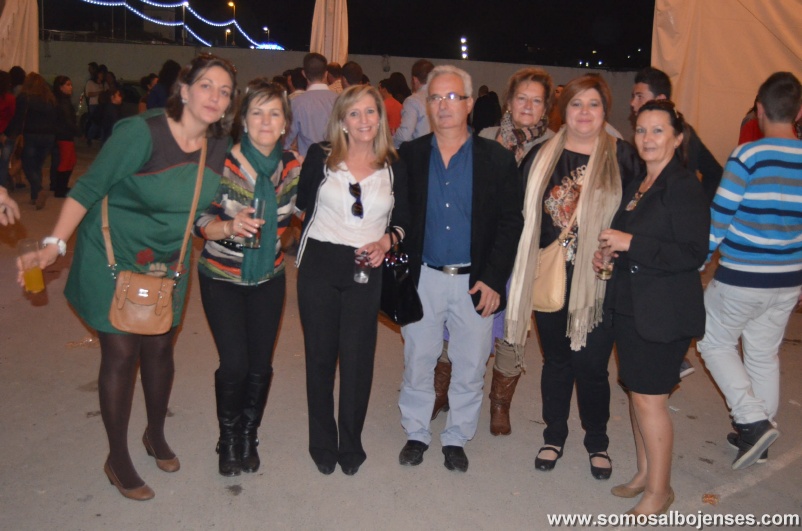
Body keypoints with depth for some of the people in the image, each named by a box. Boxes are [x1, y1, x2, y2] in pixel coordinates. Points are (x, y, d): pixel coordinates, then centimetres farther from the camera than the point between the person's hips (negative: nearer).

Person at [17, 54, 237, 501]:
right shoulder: (142, 132, -23)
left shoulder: (220, 146, -5)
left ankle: (156, 435, 37)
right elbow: (89, 189, -17)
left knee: (159, 347, 13)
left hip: (167, 262, 5)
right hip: (113, 258, -5)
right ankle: (118, 460, 19)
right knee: (121, 353, 1)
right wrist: (55, 245, -23)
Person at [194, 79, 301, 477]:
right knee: (235, 363, -6)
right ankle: (228, 439, 22)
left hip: (268, 278, 3)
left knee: (261, 364, 7)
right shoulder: (222, 162, -16)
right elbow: (200, 221, -15)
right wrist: (229, 227, -34)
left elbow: (298, 210, 11)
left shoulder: (292, 165, -6)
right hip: (222, 278, -3)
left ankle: (248, 437, 32)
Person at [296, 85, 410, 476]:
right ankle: (322, 443, 23)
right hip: (319, 266, 0)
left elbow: (403, 220, 9)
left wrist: (386, 242, -7)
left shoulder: (393, 167, 5)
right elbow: (302, 206, 4)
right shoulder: (320, 157, 0)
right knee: (320, 355, 8)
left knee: (357, 358, 2)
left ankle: (351, 445, 21)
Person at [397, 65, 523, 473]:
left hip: (476, 282, -1)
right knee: (417, 362, 11)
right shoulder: (409, 156, 3)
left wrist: (493, 279, -9)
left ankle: (456, 438, 29)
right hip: (422, 278, 1)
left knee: (470, 367, 10)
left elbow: (511, 222, -2)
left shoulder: (497, 159, -1)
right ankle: (416, 433, 31)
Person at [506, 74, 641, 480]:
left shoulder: (624, 158, -1)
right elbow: (524, 216, 7)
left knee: (591, 363, 2)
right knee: (556, 361, 15)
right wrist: (524, 273, 2)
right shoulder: (541, 157, 5)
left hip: (600, 281, -2)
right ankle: (554, 436, 34)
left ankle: (597, 442, 27)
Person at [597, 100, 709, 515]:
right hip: (629, 306, 8)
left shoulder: (684, 187, -14)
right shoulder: (635, 187, 12)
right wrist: (609, 253, 5)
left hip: (664, 312, -8)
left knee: (649, 398, -1)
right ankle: (645, 472, 31)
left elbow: (693, 253, -20)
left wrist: (630, 243, -22)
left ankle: (659, 490, 15)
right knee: (636, 393, 15)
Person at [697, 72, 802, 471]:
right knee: (764, 353, 18)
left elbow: (719, 217, -14)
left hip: (741, 276, -6)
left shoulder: (748, 156, -16)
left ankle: (754, 421, 2)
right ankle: (757, 435, 28)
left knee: (715, 342, 12)